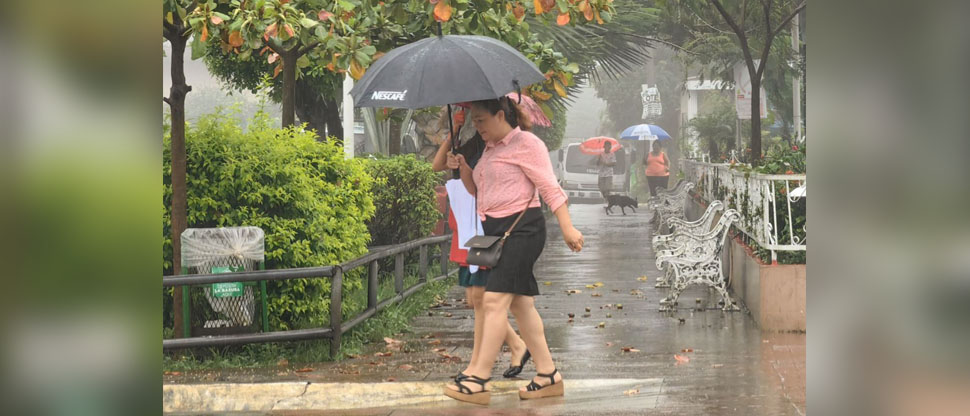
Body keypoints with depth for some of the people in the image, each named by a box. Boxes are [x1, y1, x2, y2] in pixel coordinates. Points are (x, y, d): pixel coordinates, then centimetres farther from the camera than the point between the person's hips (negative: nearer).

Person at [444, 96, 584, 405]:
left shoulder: (526, 144, -8)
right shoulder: (490, 149, 18)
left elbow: (550, 188, -11)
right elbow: (478, 191, 24)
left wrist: (568, 228, -16)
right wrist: (463, 169, 5)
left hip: (521, 228, -9)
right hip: (495, 229, 9)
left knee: (496, 298, -15)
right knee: (520, 303, 8)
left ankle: (478, 380, -17)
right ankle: (548, 376, 13)